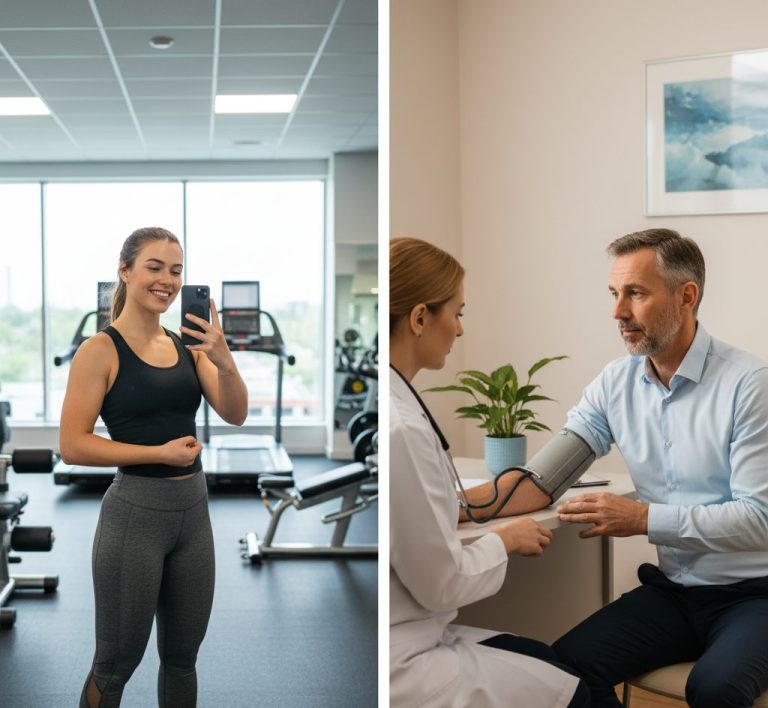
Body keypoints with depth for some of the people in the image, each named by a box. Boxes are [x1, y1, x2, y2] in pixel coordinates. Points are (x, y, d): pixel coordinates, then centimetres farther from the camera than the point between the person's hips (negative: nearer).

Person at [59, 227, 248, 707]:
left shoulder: (189, 344, 5)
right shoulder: (101, 349, -10)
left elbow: (236, 414, -5)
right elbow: (73, 446, -14)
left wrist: (223, 359, -23)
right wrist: (160, 452, -18)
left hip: (194, 510, 5)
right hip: (135, 513, -5)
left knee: (182, 656, 18)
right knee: (117, 663, 8)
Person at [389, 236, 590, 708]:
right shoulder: (400, 428, -27)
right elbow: (442, 583, -19)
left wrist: (460, 503, 10)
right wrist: (506, 539, -3)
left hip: (403, 634, 9)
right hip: (397, 666, -9)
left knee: (547, 660, 23)